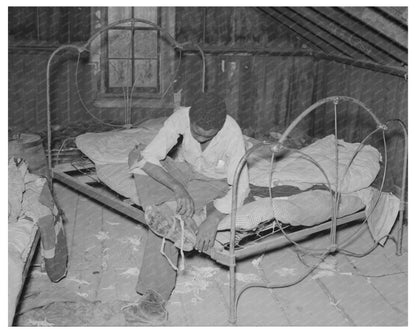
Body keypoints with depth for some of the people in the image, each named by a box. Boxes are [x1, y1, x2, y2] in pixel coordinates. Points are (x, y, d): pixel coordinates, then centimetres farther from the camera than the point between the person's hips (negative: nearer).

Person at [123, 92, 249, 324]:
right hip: (184, 171, 5)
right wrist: (177, 187, -43)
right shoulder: (181, 117, -25)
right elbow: (150, 157, -27)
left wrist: (214, 219, -47)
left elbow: (240, 188, -32)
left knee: (167, 217, -30)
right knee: (138, 158, -22)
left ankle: (155, 296, -28)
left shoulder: (232, 134, -32)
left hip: (216, 182, -5)